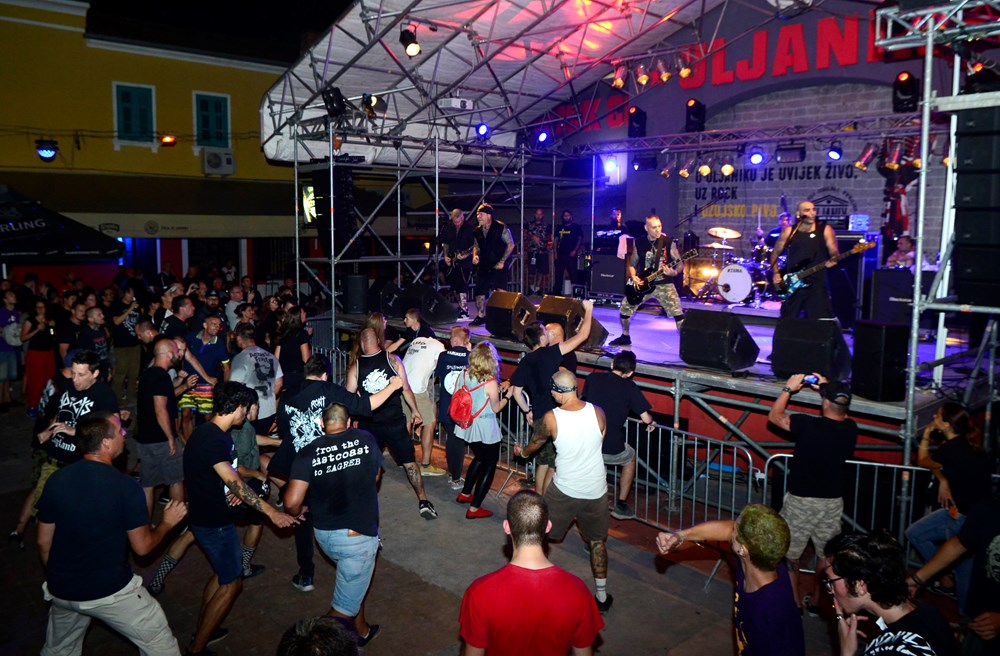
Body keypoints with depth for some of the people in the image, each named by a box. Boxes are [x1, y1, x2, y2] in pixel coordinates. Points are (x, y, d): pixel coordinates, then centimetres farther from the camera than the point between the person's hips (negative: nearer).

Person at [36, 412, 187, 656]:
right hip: (110, 591, -6)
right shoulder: (126, 487, -20)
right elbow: (142, 547, -11)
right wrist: (167, 523, 7)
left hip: (61, 591, 6)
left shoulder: (56, 480, -6)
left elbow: (43, 542, 5)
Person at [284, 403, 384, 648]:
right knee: (345, 605, 8)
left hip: (324, 534, 4)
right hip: (358, 535, -4)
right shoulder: (366, 440, -5)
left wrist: (297, 514, 9)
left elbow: (292, 503, -13)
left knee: (355, 579, 30)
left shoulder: (308, 453, -7)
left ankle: (362, 630, 44)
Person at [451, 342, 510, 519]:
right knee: (489, 466, 11)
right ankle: (474, 508, 10)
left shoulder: (463, 375, -8)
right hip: (485, 430, -6)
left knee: (479, 458, 30)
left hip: (467, 426, 6)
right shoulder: (491, 383, -22)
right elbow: (496, 408, -9)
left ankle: (465, 494, 40)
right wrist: (507, 395, 7)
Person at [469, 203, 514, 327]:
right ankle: (481, 316, 21)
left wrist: (502, 261, -13)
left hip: (498, 265, -6)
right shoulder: (477, 231, 8)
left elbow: (510, 244, -8)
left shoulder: (501, 227, -10)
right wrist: (475, 256, -2)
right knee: (479, 291, 6)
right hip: (483, 266, 6)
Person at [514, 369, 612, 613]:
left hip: (564, 490, -2)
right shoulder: (597, 413, -12)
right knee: (597, 541, 19)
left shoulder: (551, 418, -17)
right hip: (596, 490, 2)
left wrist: (523, 451, 26)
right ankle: (602, 596, 28)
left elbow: (537, 441, 4)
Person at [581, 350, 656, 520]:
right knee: (630, 459, 31)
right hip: (611, 449, -3)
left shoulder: (593, 378, 3)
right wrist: (651, 423, 16)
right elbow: (646, 418, -7)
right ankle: (621, 505, 31)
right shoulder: (630, 387, -5)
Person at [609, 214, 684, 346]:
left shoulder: (668, 242, -7)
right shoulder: (639, 243, 1)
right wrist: (633, 277, -8)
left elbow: (680, 263, -3)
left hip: (664, 284, -3)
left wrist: (674, 272, -25)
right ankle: (625, 336, 26)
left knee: (677, 312, -16)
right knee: (625, 308, 4)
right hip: (643, 284, 3)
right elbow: (632, 263, 10)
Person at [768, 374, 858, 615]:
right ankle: (815, 602, 31)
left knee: (790, 554, 13)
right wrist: (828, 388, 17)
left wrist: (788, 389, 2)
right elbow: (839, 414, 17)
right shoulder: (850, 429, -9)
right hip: (832, 502, 4)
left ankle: (795, 601, 22)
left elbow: (774, 416, -5)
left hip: (800, 500, -4)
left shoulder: (807, 425, -22)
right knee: (826, 555, 20)